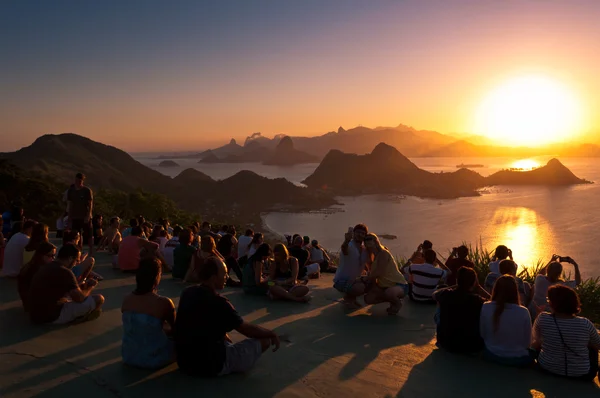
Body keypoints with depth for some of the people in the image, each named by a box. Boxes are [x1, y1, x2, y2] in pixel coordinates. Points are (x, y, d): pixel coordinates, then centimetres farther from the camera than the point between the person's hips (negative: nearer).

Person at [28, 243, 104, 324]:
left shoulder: (47, 268, 10)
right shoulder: (64, 272, -20)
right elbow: (80, 298, -13)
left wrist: (83, 284, 16)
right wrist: (90, 288, 7)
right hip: (53, 317, -10)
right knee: (99, 299, -8)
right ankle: (85, 315, 20)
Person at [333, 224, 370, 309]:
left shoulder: (364, 250, 5)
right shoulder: (349, 245, -20)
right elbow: (344, 249, -45)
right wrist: (347, 241, -70)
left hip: (354, 280, 9)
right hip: (341, 281, -8)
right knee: (361, 287, -31)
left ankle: (352, 297, 15)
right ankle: (347, 298, -1)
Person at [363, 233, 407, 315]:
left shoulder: (384, 253, -16)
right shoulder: (374, 257, 11)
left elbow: (379, 273, -25)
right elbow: (373, 276, 8)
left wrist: (365, 280, -17)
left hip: (399, 285, -8)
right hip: (385, 286, 9)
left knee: (388, 293, -40)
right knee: (368, 298, -7)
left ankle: (398, 303, -4)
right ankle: (393, 300, 13)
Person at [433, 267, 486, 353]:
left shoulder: (445, 294, -13)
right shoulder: (479, 301, -24)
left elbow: (435, 294, 12)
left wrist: (456, 286, 12)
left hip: (446, 344, 2)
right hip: (471, 347, -2)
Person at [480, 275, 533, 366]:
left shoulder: (485, 308, -15)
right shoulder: (523, 312, -20)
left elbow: (482, 335, -3)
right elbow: (527, 343, -10)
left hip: (492, 356, 2)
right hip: (518, 360, -2)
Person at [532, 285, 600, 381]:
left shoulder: (542, 319, -17)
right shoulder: (585, 324, -19)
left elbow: (536, 340, 4)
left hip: (547, 368, 0)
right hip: (580, 375, 0)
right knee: (592, 349, 28)